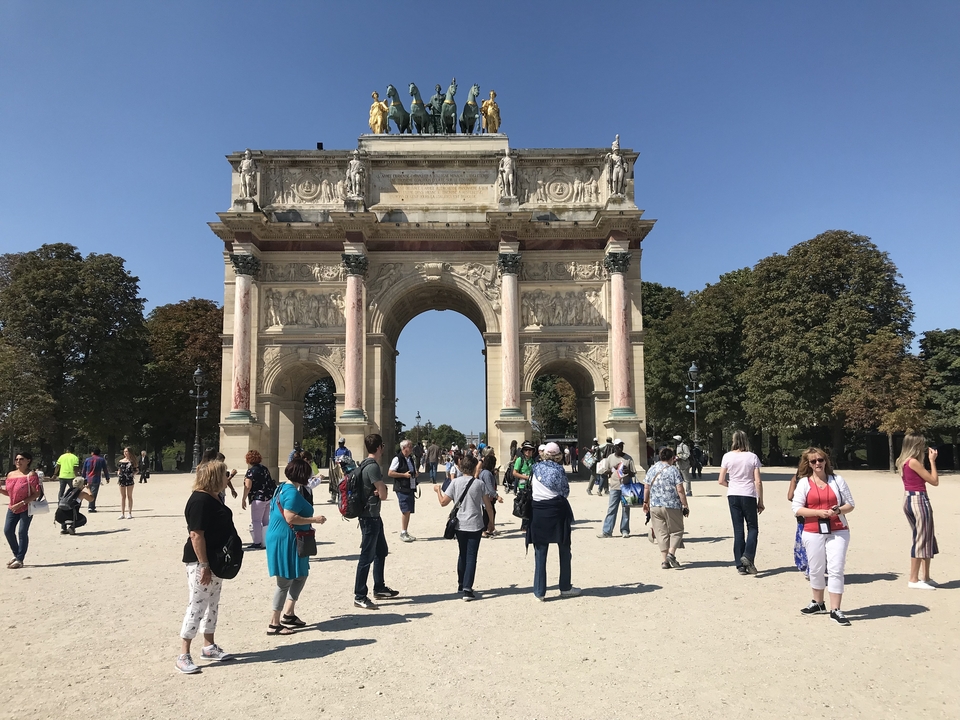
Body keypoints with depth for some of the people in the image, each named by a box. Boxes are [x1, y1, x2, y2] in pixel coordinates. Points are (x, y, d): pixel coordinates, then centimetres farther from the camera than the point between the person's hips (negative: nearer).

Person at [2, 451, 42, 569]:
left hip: (26, 508, -6)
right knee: (8, 530, 3)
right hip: (12, 508, 6)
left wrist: (21, 503, -22)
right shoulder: (11, 474, 8)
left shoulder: (31, 475, -11)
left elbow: (37, 493, -16)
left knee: (22, 532, -4)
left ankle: (19, 560, 5)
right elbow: (9, 492, 16)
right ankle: (16, 555, 22)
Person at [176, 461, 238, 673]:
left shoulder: (213, 497, 9)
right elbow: (196, 535, -25)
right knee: (197, 606, -5)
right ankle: (183, 656, 3)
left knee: (212, 604, 16)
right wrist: (204, 565, -25)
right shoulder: (200, 501, -22)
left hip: (216, 560, 10)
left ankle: (209, 647, 27)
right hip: (200, 562, -10)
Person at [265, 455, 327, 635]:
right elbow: (290, 518, -27)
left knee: (300, 575, 19)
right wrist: (314, 519, -17)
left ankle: (288, 614, 24)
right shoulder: (292, 492, -19)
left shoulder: (283, 488, 11)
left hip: (286, 540, 10)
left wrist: (307, 525, 23)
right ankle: (274, 624, 7)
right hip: (286, 541, -10)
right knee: (286, 582, -2)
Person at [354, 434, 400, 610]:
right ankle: (359, 597, 0)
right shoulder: (373, 466, -20)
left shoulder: (367, 464, 11)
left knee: (381, 551, 20)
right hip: (369, 517, -11)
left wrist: (380, 490, -13)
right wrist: (381, 492, 2)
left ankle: (379, 588, 31)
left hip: (373, 516, 11)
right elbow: (383, 495, -18)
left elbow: (382, 490, 9)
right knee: (367, 556, -6)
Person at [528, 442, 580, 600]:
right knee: (564, 550, 14)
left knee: (540, 552, 6)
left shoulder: (536, 468, 2)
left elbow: (531, 486, 8)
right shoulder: (559, 469, -7)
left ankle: (539, 591, 5)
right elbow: (565, 491, -4)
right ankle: (565, 588, 21)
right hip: (558, 511, -2)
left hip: (538, 511, 2)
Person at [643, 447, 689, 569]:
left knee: (661, 533, 8)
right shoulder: (673, 470, -6)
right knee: (676, 531, 11)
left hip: (654, 506, 4)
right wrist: (685, 506, -3)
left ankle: (665, 560, 6)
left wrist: (645, 502, 22)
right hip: (672, 506, -4)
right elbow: (680, 490, -9)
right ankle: (671, 553, -7)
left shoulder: (652, 469, 6)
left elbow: (647, 488, 10)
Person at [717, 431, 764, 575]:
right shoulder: (753, 457, -4)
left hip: (733, 495, 2)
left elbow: (721, 481, -2)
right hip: (749, 495, -2)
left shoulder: (727, 456, -2)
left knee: (738, 530, 8)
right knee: (753, 528, 12)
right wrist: (760, 501, 3)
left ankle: (740, 565, 8)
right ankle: (748, 556, -10)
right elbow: (758, 482, -5)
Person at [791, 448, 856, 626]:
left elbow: (850, 504, 7)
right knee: (816, 569, 11)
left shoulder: (837, 480, 5)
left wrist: (838, 510, -14)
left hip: (838, 532, 0)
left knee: (836, 569, -7)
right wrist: (819, 512, -16)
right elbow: (797, 509, -4)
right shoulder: (804, 482, 1)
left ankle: (835, 610, -2)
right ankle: (818, 603, 29)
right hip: (813, 532, 0)